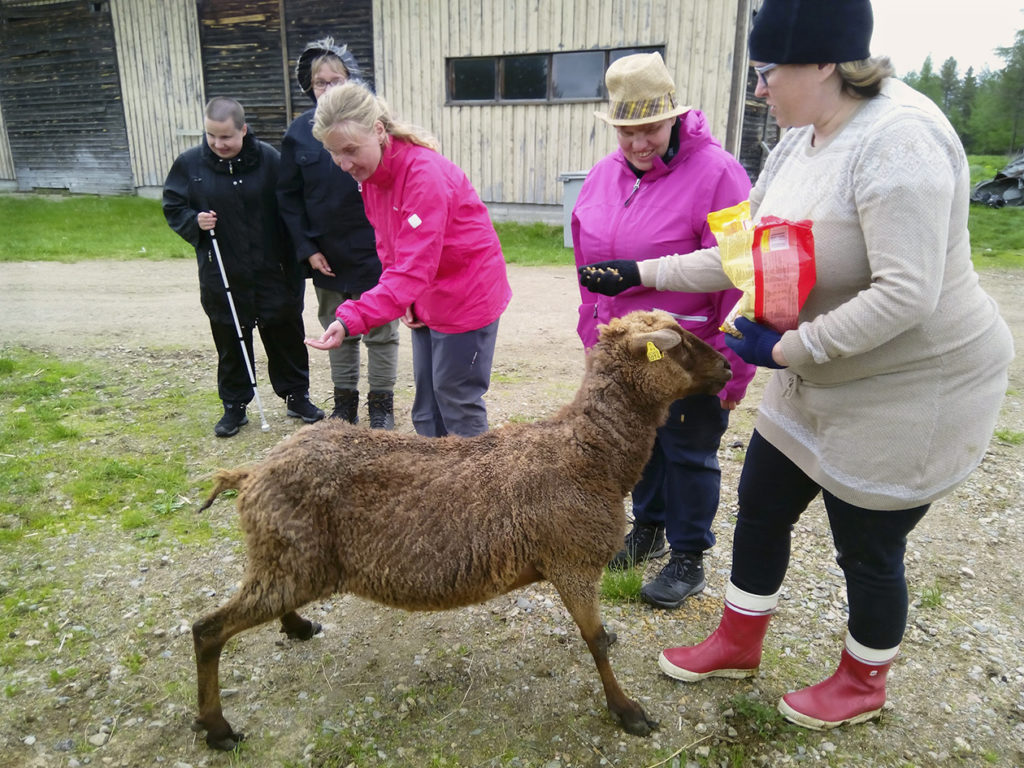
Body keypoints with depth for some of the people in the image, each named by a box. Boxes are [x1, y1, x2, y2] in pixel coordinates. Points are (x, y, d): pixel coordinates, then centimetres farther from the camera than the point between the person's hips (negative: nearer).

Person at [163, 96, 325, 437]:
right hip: (221, 276, 1)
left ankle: (296, 395, 28)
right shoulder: (189, 163, -2)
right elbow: (172, 207, 8)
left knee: (286, 336, 10)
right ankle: (234, 406, 26)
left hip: (271, 271, -1)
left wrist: (294, 265, -6)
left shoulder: (268, 159, -6)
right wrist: (194, 221, -14)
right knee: (230, 343, 11)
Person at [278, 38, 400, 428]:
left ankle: (381, 406, 24)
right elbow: (288, 196, 5)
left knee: (381, 333, 8)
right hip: (326, 258, 3)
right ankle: (344, 404, 31)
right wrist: (306, 248, -2)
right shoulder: (299, 131, 0)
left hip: (375, 253, -3)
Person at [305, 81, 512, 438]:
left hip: (466, 297, -8)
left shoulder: (425, 174, -28)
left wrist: (351, 319, -43)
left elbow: (414, 267, -35)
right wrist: (404, 300, -6)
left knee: (457, 403, 2)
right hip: (425, 299, 8)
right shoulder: (370, 170, -1)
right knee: (425, 408, 14)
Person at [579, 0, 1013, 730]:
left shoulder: (896, 139, -25)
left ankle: (863, 684, 39)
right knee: (761, 505, 16)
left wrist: (784, 349, -23)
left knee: (867, 546, 8)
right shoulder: (798, 144, 2)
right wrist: (638, 273, 6)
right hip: (820, 379, 9)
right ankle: (738, 644, 39)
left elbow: (904, 296, -30)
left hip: (909, 389, -8)